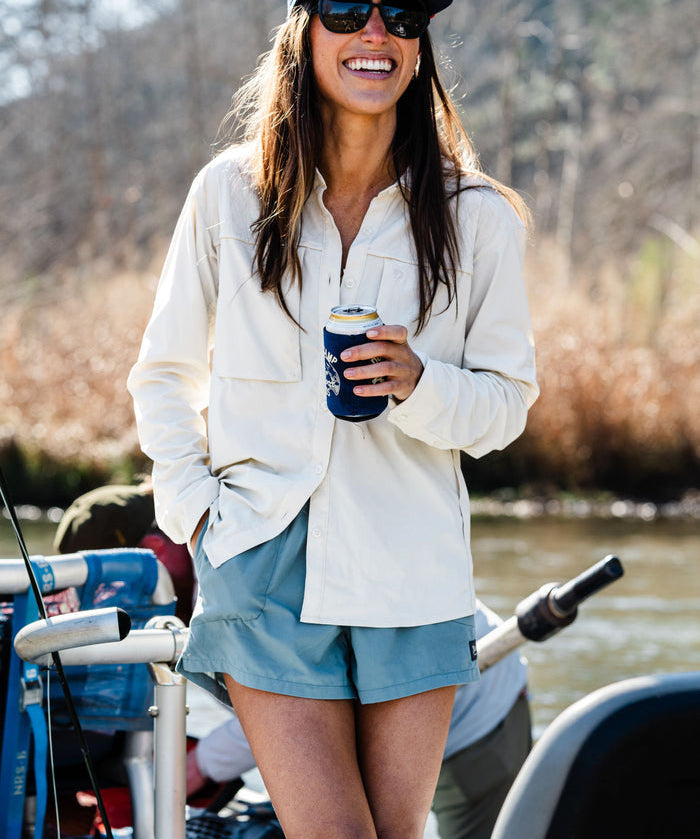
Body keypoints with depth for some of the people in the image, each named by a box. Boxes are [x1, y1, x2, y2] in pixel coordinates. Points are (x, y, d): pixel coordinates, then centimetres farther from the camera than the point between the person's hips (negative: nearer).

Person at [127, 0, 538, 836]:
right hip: (265, 564, -1)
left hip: (414, 571, 1)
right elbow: (165, 374, 13)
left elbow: (508, 398, 6)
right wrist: (193, 509, 1)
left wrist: (420, 385, -14)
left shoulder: (478, 218, 2)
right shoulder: (229, 193, 2)